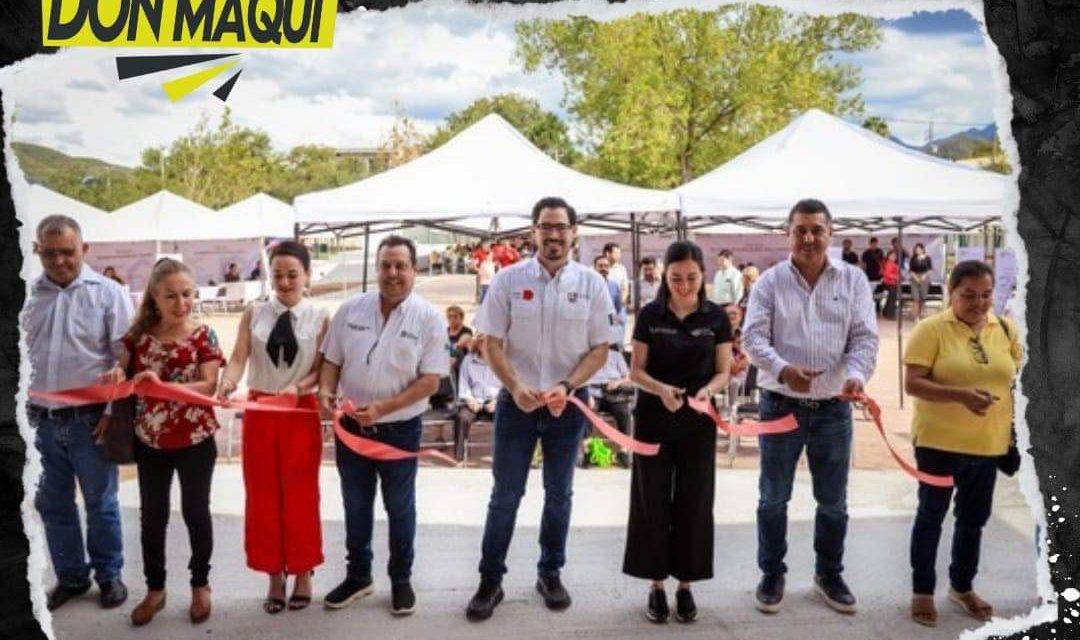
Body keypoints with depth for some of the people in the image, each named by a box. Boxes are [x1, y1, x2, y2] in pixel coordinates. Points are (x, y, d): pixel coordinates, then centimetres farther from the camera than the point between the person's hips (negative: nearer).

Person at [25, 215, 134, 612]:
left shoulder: (107, 293, -6)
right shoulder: (28, 295, 4)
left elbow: (126, 358, -7)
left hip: (89, 421, -3)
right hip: (41, 420, 4)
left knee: (100, 504, 9)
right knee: (53, 504, 14)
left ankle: (109, 574, 27)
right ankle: (70, 576, 31)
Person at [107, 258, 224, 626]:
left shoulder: (203, 336, -10)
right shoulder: (139, 334, 0)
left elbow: (208, 386, -18)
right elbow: (123, 371, 10)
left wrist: (162, 385, -31)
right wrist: (117, 374, -15)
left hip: (195, 440, -3)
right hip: (150, 439, 3)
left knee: (195, 512, 10)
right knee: (151, 515, 13)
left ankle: (200, 585, 28)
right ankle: (155, 588, 29)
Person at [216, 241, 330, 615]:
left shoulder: (320, 318, -4)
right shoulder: (254, 314, 1)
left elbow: (321, 370, -5)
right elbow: (238, 358, -7)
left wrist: (298, 387, -23)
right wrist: (228, 383, -26)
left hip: (301, 413, -2)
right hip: (259, 410, 2)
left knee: (300, 495, 8)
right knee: (262, 495, 8)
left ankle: (302, 573, 23)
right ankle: (274, 576, 22)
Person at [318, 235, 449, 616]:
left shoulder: (429, 319, -10)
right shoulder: (351, 310, 0)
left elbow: (431, 380, -14)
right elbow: (332, 360, 7)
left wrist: (382, 407, -23)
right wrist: (326, 391, -14)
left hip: (399, 430, -3)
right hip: (351, 426, 3)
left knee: (399, 508, 13)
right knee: (356, 506, 17)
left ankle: (401, 579, 31)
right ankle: (358, 575, 35)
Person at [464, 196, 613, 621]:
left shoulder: (592, 284, -3)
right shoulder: (508, 280, -4)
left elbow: (600, 348, -1)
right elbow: (492, 342, -3)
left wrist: (566, 387, -15)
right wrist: (516, 388, -16)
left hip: (568, 405, 1)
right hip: (516, 402, -1)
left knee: (559, 494, 14)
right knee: (505, 495, 5)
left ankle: (550, 573, 31)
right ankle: (490, 581, 18)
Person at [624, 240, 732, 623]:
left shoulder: (716, 317, -1)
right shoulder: (650, 315, -3)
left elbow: (723, 372, 1)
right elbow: (636, 370, -1)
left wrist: (708, 390, -21)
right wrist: (660, 389, -21)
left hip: (697, 422, 1)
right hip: (653, 419, 0)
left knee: (693, 503, 6)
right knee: (652, 501, 4)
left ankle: (685, 584, 21)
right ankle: (656, 584, 17)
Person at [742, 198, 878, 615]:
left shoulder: (853, 280, 2)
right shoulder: (770, 281, -3)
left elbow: (865, 337, -3)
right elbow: (753, 336, -9)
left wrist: (857, 374, -23)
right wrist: (783, 369, -27)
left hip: (834, 407, 2)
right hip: (781, 405, -1)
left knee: (833, 501, 13)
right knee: (773, 499, 9)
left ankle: (829, 574, 32)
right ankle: (772, 574, 26)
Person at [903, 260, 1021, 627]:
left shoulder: (1006, 330, 4)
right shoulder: (930, 329, -12)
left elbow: (1016, 381, 13)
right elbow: (912, 384, -18)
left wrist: (1016, 431, 9)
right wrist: (961, 395, -30)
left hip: (988, 443, 5)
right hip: (939, 441, -5)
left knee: (974, 517, 17)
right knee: (932, 515, 9)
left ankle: (962, 586, 36)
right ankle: (922, 590, 23)